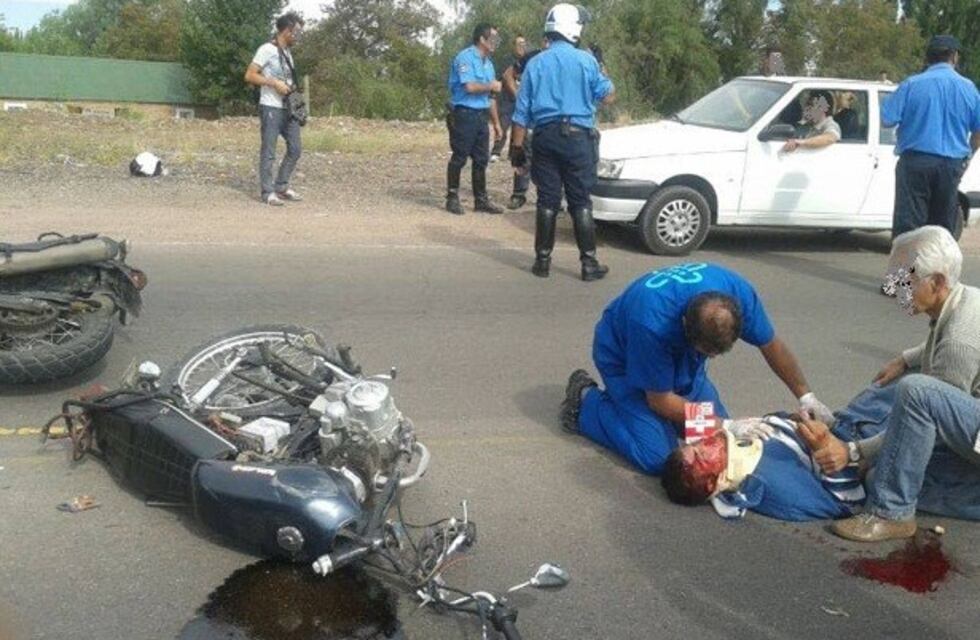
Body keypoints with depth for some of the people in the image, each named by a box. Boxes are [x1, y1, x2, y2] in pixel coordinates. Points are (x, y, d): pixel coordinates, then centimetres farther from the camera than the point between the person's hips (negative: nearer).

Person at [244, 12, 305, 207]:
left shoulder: (288, 51, 16)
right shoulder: (267, 49, -9)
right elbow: (249, 76, -13)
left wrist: (292, 87, 10)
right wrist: (274, 83, -18)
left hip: (289, 108, 8)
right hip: (271, 108, -8)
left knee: (294, 149, 8)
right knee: (268, 152, -3)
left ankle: (281, 187, 19)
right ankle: (268, 192, 1)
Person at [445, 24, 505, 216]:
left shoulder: (488, 63, 16)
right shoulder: (465, 57, -9)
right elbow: (470, 86, -21)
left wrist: (496, 122, 18)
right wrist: (491, 86, -5)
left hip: (481, 115, 8)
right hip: (464, 114, -8)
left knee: (481, 159, 9)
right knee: (459, 158, -2)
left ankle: (481, 199, 16)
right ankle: (452, 198, 7)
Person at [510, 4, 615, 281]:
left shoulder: (535, 63, 5)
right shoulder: (586, 60, -4)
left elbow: (522, 111, 5)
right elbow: (607, 96, 4)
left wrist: (517, 146, 10)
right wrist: (601, 73, 20)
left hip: (545, 137, 3)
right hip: (578, 136, -2)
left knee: (547, 201, 7)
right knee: (581, 202, 2)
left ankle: (542, 260, 10)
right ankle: (589, 263, 4)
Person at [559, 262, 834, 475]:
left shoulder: (739, 293, -30)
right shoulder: (652, 323, -44)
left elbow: (772, 345, -9)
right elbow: (660, 401, -28)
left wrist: (806, 397, -4)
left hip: (679, 354, 6)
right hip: (624, 358, -6)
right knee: (658, 457, -19)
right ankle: (587, 402, 2)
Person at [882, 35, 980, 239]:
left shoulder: (911, 84, -6)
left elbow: (886, 120, -9)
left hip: (915, 162, -3)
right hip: (952, 164, 3)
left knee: (908, 224, -2)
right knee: (943, 226, 12)